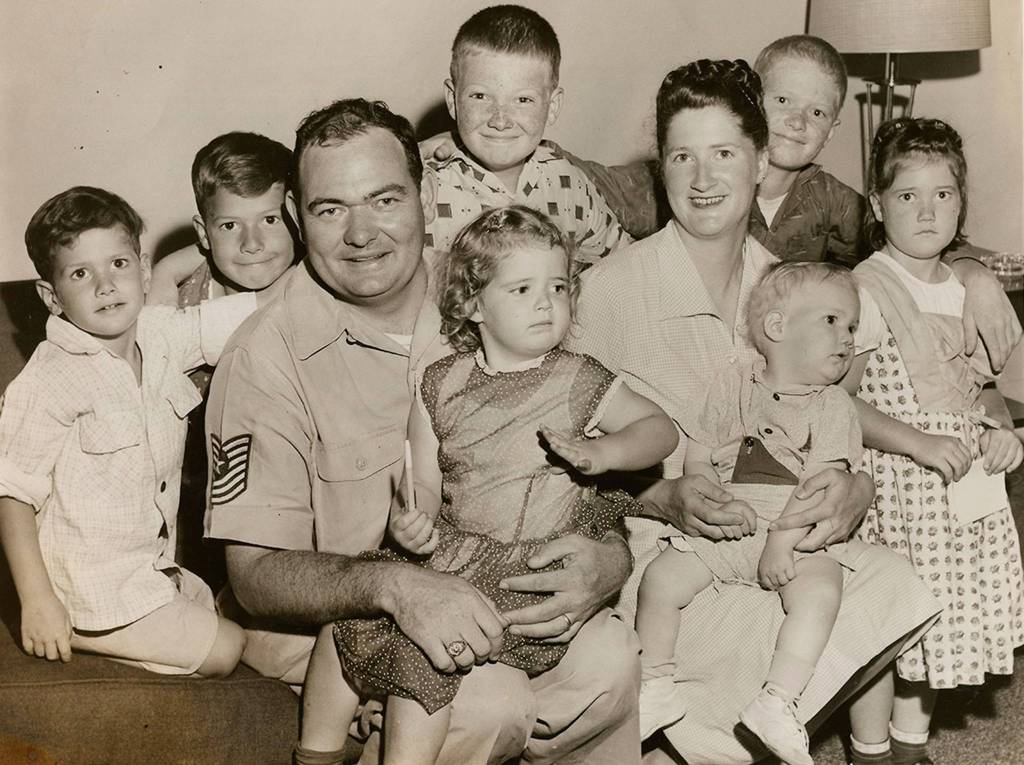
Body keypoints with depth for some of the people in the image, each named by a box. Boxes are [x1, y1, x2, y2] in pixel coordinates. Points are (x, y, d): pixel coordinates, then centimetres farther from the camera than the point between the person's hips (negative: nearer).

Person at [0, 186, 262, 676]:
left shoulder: (160, 336, -1)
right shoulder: (51, 382, -21)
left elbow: (227, 318, 10)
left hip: (152, 568, 8)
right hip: (95, 591, -8)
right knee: (227, 651, -5)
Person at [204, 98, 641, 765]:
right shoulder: (267, 358, -15)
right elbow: (256, 573, -16)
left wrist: (612, 555, -20)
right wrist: (395, 586, -34)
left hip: (480, 592, 4)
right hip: (320, 618, -3)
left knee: (610, 656, -23)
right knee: (493, 701, -27)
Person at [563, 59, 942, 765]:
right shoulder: (610, 288, -8)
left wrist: (856, 487, -12)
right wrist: (665, 497, -22)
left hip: (774, 540, 6)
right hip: (651, 543, -5)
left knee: (901, 591, -21)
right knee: (792, 650, -32)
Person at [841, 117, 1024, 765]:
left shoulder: (971, 288, 9)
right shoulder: (868, 292, -12)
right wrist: (921, 443, -23)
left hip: (970, 488, 6)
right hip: (898, 490, -6)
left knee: (938, 622, 15)